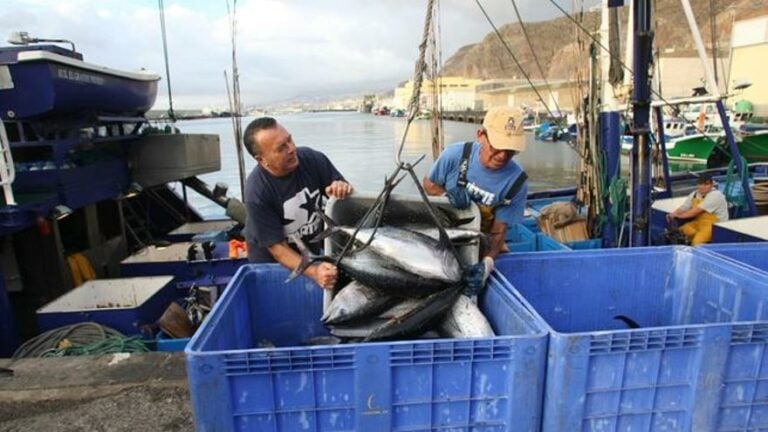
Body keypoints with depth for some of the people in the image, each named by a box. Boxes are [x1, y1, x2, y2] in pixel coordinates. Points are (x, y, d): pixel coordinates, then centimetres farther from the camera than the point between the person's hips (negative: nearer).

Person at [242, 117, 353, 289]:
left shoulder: (312, 159, -18)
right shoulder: (257, 192, -27)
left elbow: (345, 196, -7)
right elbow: (277, 247, -23)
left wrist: (342, 189, -31)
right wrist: (313, 272, -38)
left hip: (312, 252, 3)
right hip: (271, 263, -3)